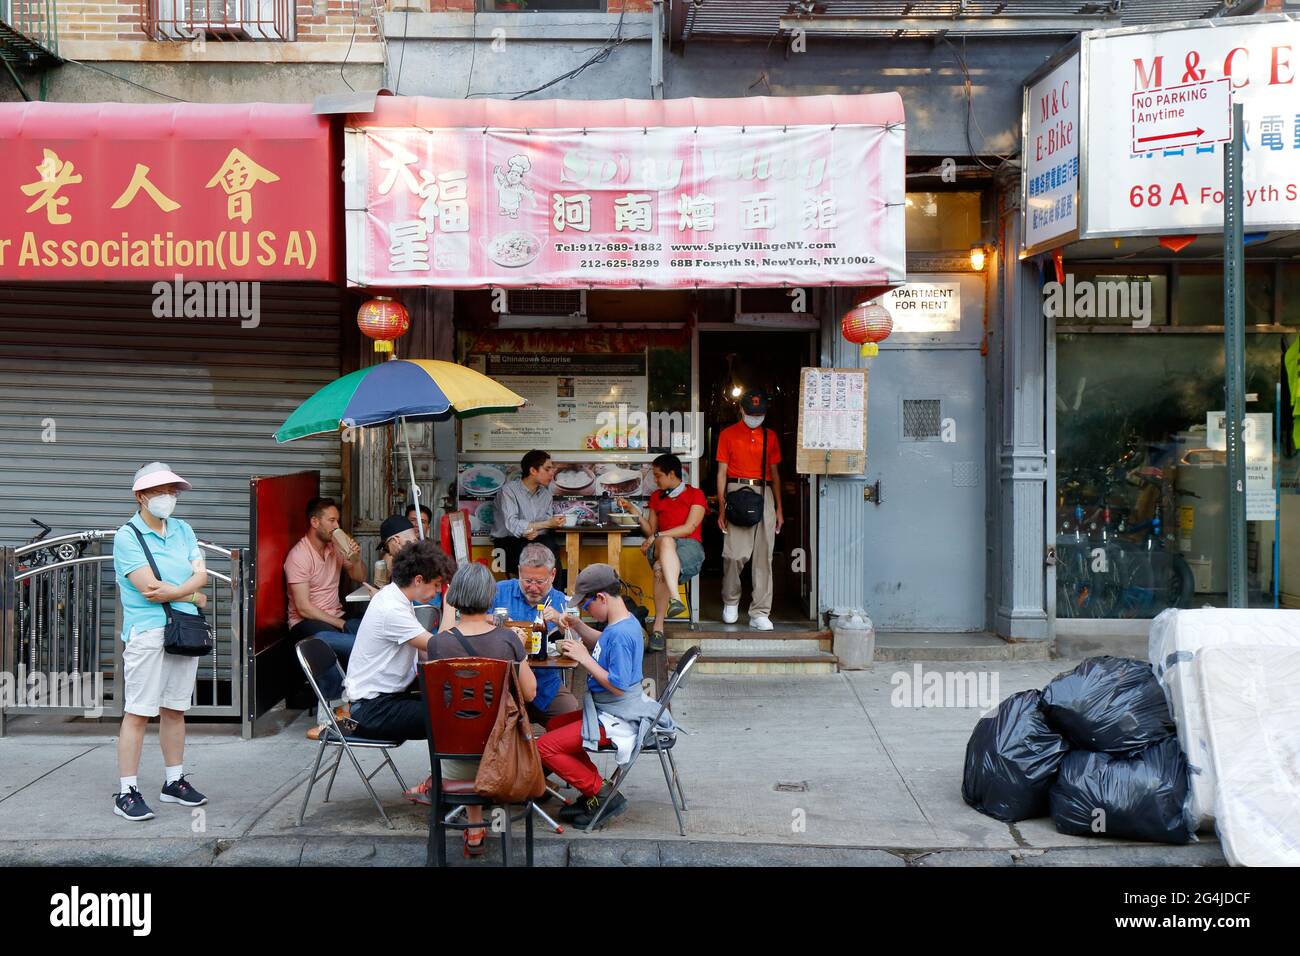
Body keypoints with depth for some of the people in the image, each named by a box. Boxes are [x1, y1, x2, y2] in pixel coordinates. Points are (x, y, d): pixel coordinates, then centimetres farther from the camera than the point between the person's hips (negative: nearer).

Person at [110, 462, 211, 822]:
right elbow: (150, 587, -15)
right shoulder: (127, 536, -5)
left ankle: (174, 781, 22)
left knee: (175, 709, 12)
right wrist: (194, 596, -3)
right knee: (138, 713, -5)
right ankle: (127, 792, 0)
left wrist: (172, 591, -15)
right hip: (146, 633, -6)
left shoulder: (183, 530, 14)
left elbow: (201, 574, 4)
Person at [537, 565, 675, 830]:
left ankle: (602, 795, -3)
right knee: (554, 726, 26)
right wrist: (577, 625, 12)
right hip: (612, 710, 11)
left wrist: (584, 658, -23)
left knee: (545, 747, -11)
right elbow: (602, 644, 26)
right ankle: (595, 791, 18)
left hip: (614, 719, -11)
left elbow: (618, 686, -28)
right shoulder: (624, 622, 5)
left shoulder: (621, 634, -26)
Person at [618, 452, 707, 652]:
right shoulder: (656, 497, 25)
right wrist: (633, 510, 9)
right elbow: (651, 532, 20)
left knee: (661, 568, -39)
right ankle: (675, 599, -60)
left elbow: (689, 528, -5)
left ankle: (658, 626, -43)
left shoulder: (695, 495, 9)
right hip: (660, 546, 2)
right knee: (666, 542, -40)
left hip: (689, 547, -2)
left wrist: (657, 536, -12)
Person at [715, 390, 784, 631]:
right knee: (735, 553, -10)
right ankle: (730, 601, 14)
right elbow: (722, 472, 5)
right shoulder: (728, 434, 8)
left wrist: (779, 508, 13)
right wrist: (721, 508, -2)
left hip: (764, 494, 3)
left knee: (764, 555, -1)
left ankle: (760, 613, 3)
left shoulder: (770, 436, 16)